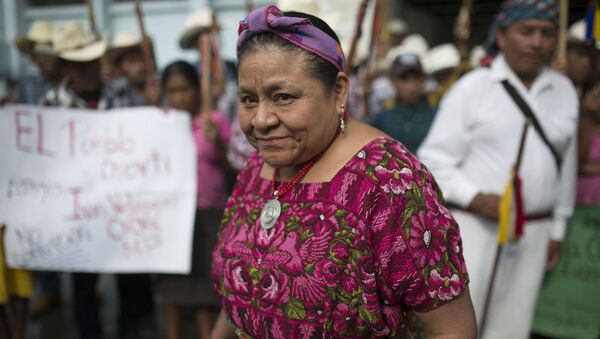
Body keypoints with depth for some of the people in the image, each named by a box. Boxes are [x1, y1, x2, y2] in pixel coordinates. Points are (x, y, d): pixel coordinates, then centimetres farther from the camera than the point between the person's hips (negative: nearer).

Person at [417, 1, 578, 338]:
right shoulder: (472, 88, -5)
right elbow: (433, 159, -6)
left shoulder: (565, 92, 9)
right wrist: (475, 198, -20)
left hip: (533, 234, 4)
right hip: (474, 226, -4)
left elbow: (566, 164, 16)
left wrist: (558, 229, 17)